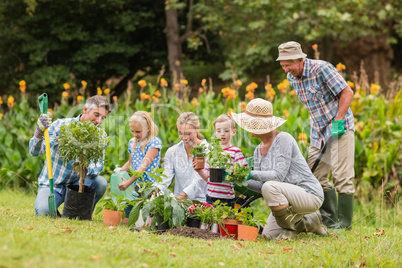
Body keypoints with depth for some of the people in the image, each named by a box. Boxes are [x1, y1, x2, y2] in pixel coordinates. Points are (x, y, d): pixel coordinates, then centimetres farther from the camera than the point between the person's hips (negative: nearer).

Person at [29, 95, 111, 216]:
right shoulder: (61, 125, -12)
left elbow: (98, 165, -11)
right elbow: (35, 152, -19)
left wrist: (87, 170, -36)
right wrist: (39, 132, -41)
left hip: (76, 183, 3)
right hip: (52, 184, -3)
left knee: (101, 183, -26)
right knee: (43, 211, -31)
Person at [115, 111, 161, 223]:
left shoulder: (154, 142, -9)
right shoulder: (132, 142, 14)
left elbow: (144, 165, -17)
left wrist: (129, 182, -23)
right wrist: (120, 170, 7)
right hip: (135, 186, 7)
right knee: (126, 220, 0)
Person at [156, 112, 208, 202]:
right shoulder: (172, 152, 11)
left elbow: (199, 182, -12)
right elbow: (165, 178, 3)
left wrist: (181, 197, -26)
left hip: (201, 202, -3)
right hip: (179, 204, 3)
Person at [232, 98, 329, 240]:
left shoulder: (283, 139, -17)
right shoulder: (258, 151, 9)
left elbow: (279, 175, -25)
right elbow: (260, 185, 5)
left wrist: (251, 174, -31)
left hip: (310, 195, -9)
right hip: (289, 196, 9)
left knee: (270, 186, -33)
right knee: (269, 234, 2)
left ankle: (290, 229, -14)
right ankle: (309, 221, 20)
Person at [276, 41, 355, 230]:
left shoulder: (322, 69, -19)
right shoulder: (291, 77, 5)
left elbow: (347, 92, -17)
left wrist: (338, 121, -20)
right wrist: (315, 122, 13)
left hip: (340, 127, -8)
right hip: (318, 130, 8)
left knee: (341, 176, -8)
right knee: (316, 175, 5)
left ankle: (345, 222, -1)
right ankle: (329, 219, 14)